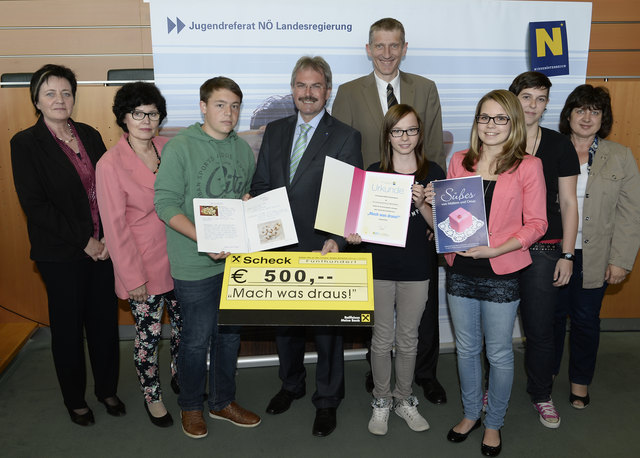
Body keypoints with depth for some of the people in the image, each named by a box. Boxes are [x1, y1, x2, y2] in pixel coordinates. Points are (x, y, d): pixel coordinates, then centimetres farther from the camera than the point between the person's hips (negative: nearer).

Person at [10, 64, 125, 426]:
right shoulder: (26, 143, -6)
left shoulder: (90, 135, 8)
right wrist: (84, 241, -13)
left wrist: (109, 236, -7)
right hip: (62, 255, -3)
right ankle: (75, 400, 29)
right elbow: (35, 205, -12)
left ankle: (108, 389, 31)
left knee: (105, 321, 11)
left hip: (103, 247, 4)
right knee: (68, 327, 10)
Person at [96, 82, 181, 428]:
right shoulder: (110, 164, -14)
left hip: (176, 258, 5)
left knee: (184, 322, 18)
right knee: (149, 334, 8)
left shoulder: (169, 148, 0)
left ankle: (180, 376, 44)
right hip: (142, 265, -5)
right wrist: (133, 278, -12)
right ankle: (152, 396, 32)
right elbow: (115, 227, -13)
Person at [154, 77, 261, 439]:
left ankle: (223, 401, 35)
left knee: (230, 333, 15)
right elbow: (166, 204, -13)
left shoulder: (243, 149, 8)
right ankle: (191, 406, 29)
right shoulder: (180, 147, -9)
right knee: (197, 338, 6)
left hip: (235, 259, 5)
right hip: (194, 264, -5)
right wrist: (204, 239, -25)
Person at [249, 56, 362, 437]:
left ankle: (327, 400, 31)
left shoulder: (346, 138, -6)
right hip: (280, 247, 4)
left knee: (327, 327, 11)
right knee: (284, 321, 19)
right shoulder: (275, 131, 8)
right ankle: (291, 384, 43)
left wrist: (336, 240, -23)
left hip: (322, 250, -4)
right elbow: (260, 186, 9)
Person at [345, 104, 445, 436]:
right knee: (382, 338, 8)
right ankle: (381, 402, 26)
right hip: (379, 265, 0)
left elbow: (439, 224, 1)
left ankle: (404, 400, 31)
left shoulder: (432, 172, 1)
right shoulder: (374, 172, 1)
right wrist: (355, 234, -15)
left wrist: (421, 204, -17)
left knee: (408, 339, 13)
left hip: (416, 268, 1)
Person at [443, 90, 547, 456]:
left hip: (501, 274, -3)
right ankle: (471, 413, 37)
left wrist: (496, 249, -18)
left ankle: (494, 424, 31)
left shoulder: (528, 166, -5)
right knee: (466, 349, 16)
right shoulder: (460, 162, 6)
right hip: (461, 271, 4)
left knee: (499, 353, 10)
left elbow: (536, 224, -6)